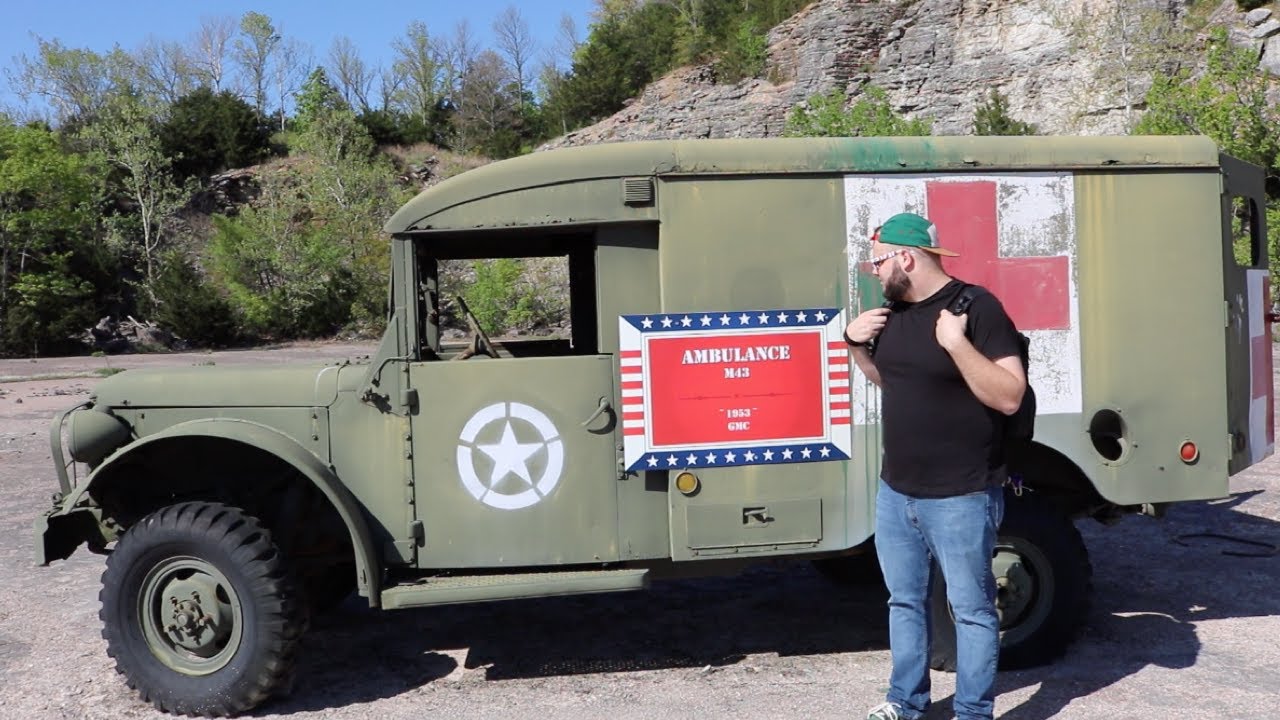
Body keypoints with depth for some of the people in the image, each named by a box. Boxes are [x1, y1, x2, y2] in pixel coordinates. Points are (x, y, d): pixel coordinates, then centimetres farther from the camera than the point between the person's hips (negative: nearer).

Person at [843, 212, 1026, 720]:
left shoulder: (976, 306, -15)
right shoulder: (894, 308, 8)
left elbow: (1009, 397, -20)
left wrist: (957, 343, -29)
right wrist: (855, 342, 4)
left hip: (960, 497, -8)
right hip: (895, 492, 8)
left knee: (971, 609, 7)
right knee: (904, 601, 19)